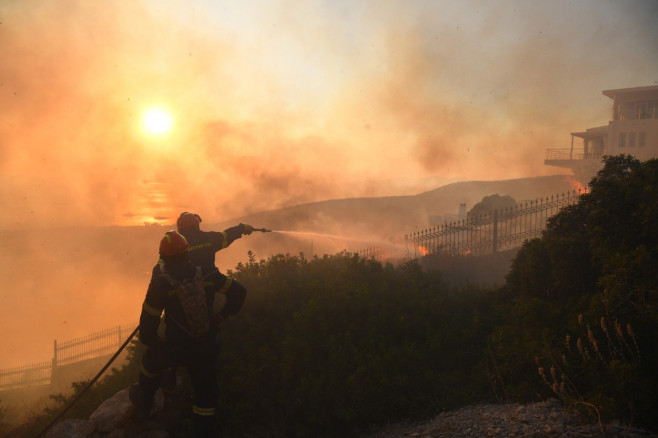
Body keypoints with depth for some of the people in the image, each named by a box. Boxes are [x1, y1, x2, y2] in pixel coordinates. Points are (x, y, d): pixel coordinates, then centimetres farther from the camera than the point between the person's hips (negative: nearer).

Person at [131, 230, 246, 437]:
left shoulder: (160, 283, -16)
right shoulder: (207, 274, -7)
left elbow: (149, 318, -8)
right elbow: (238, 291, 0)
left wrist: (150, 341, 11)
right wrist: (221, 316, 10)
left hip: (175, 350, -1)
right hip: (205, 348, 1)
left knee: (151, 360, 33)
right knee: (205, 394, 14)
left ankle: (144, 402, 56)